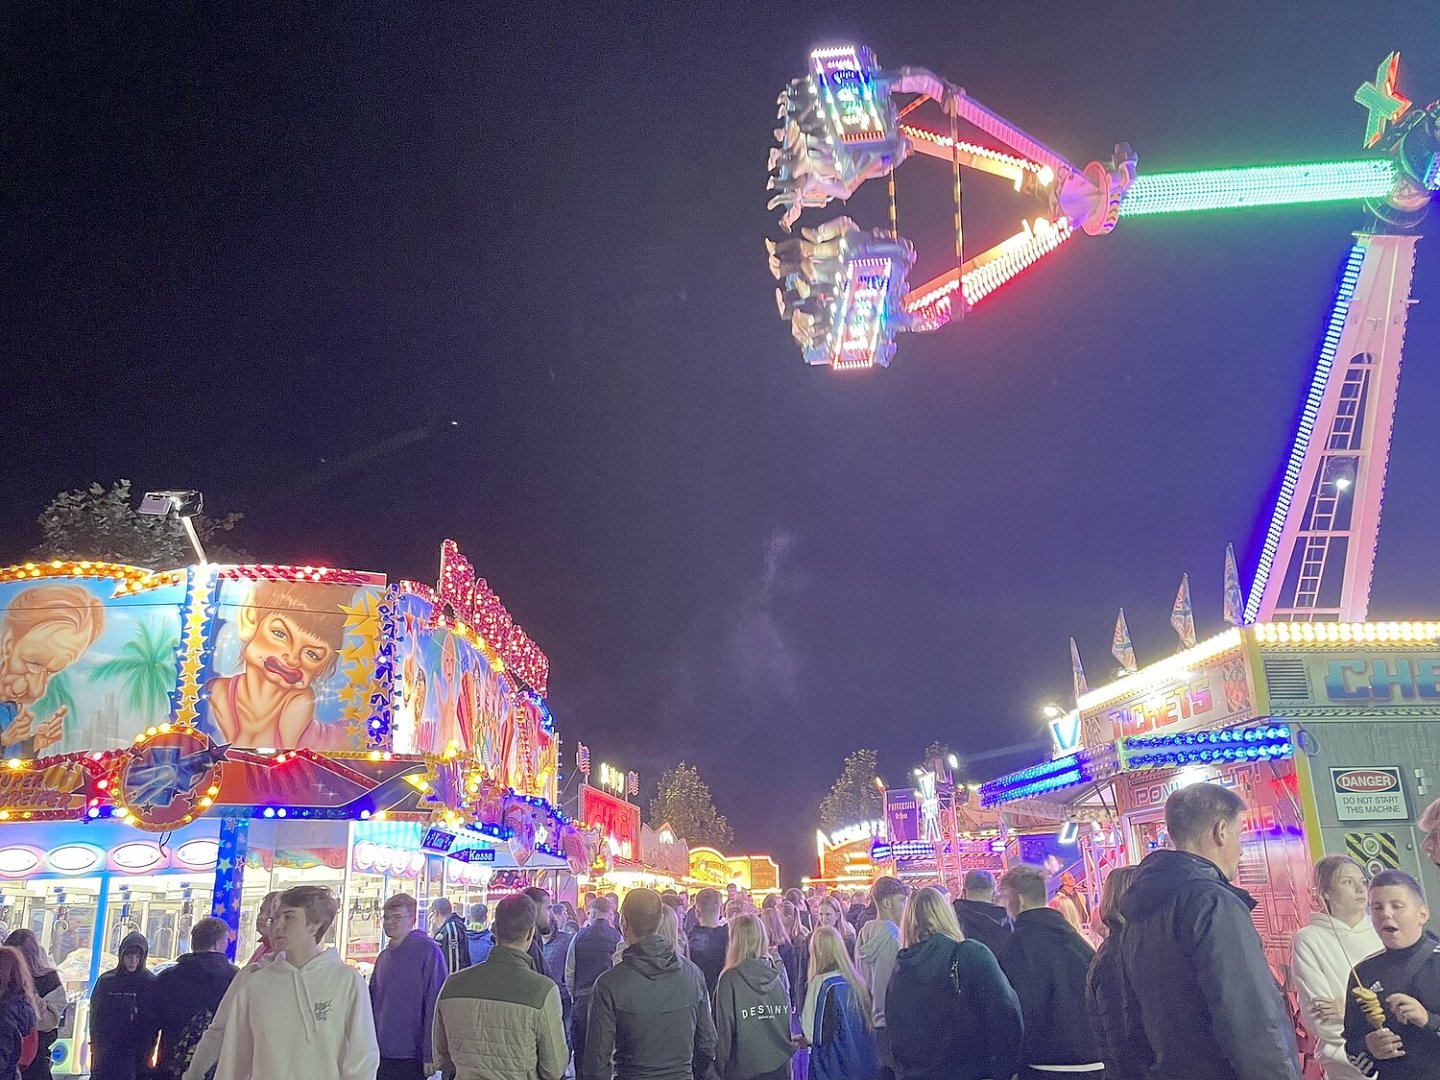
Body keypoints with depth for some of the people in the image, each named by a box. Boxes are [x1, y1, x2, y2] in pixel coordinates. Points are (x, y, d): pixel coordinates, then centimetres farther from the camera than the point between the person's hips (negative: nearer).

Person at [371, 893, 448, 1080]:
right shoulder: (383, 957, 11)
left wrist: (430, 1055, -16)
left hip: (412, 1059, -6)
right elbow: (373, 1004, 17)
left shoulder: (428, 950, -10)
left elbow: (435, 1005, -13)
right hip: (381, 1056, 6)